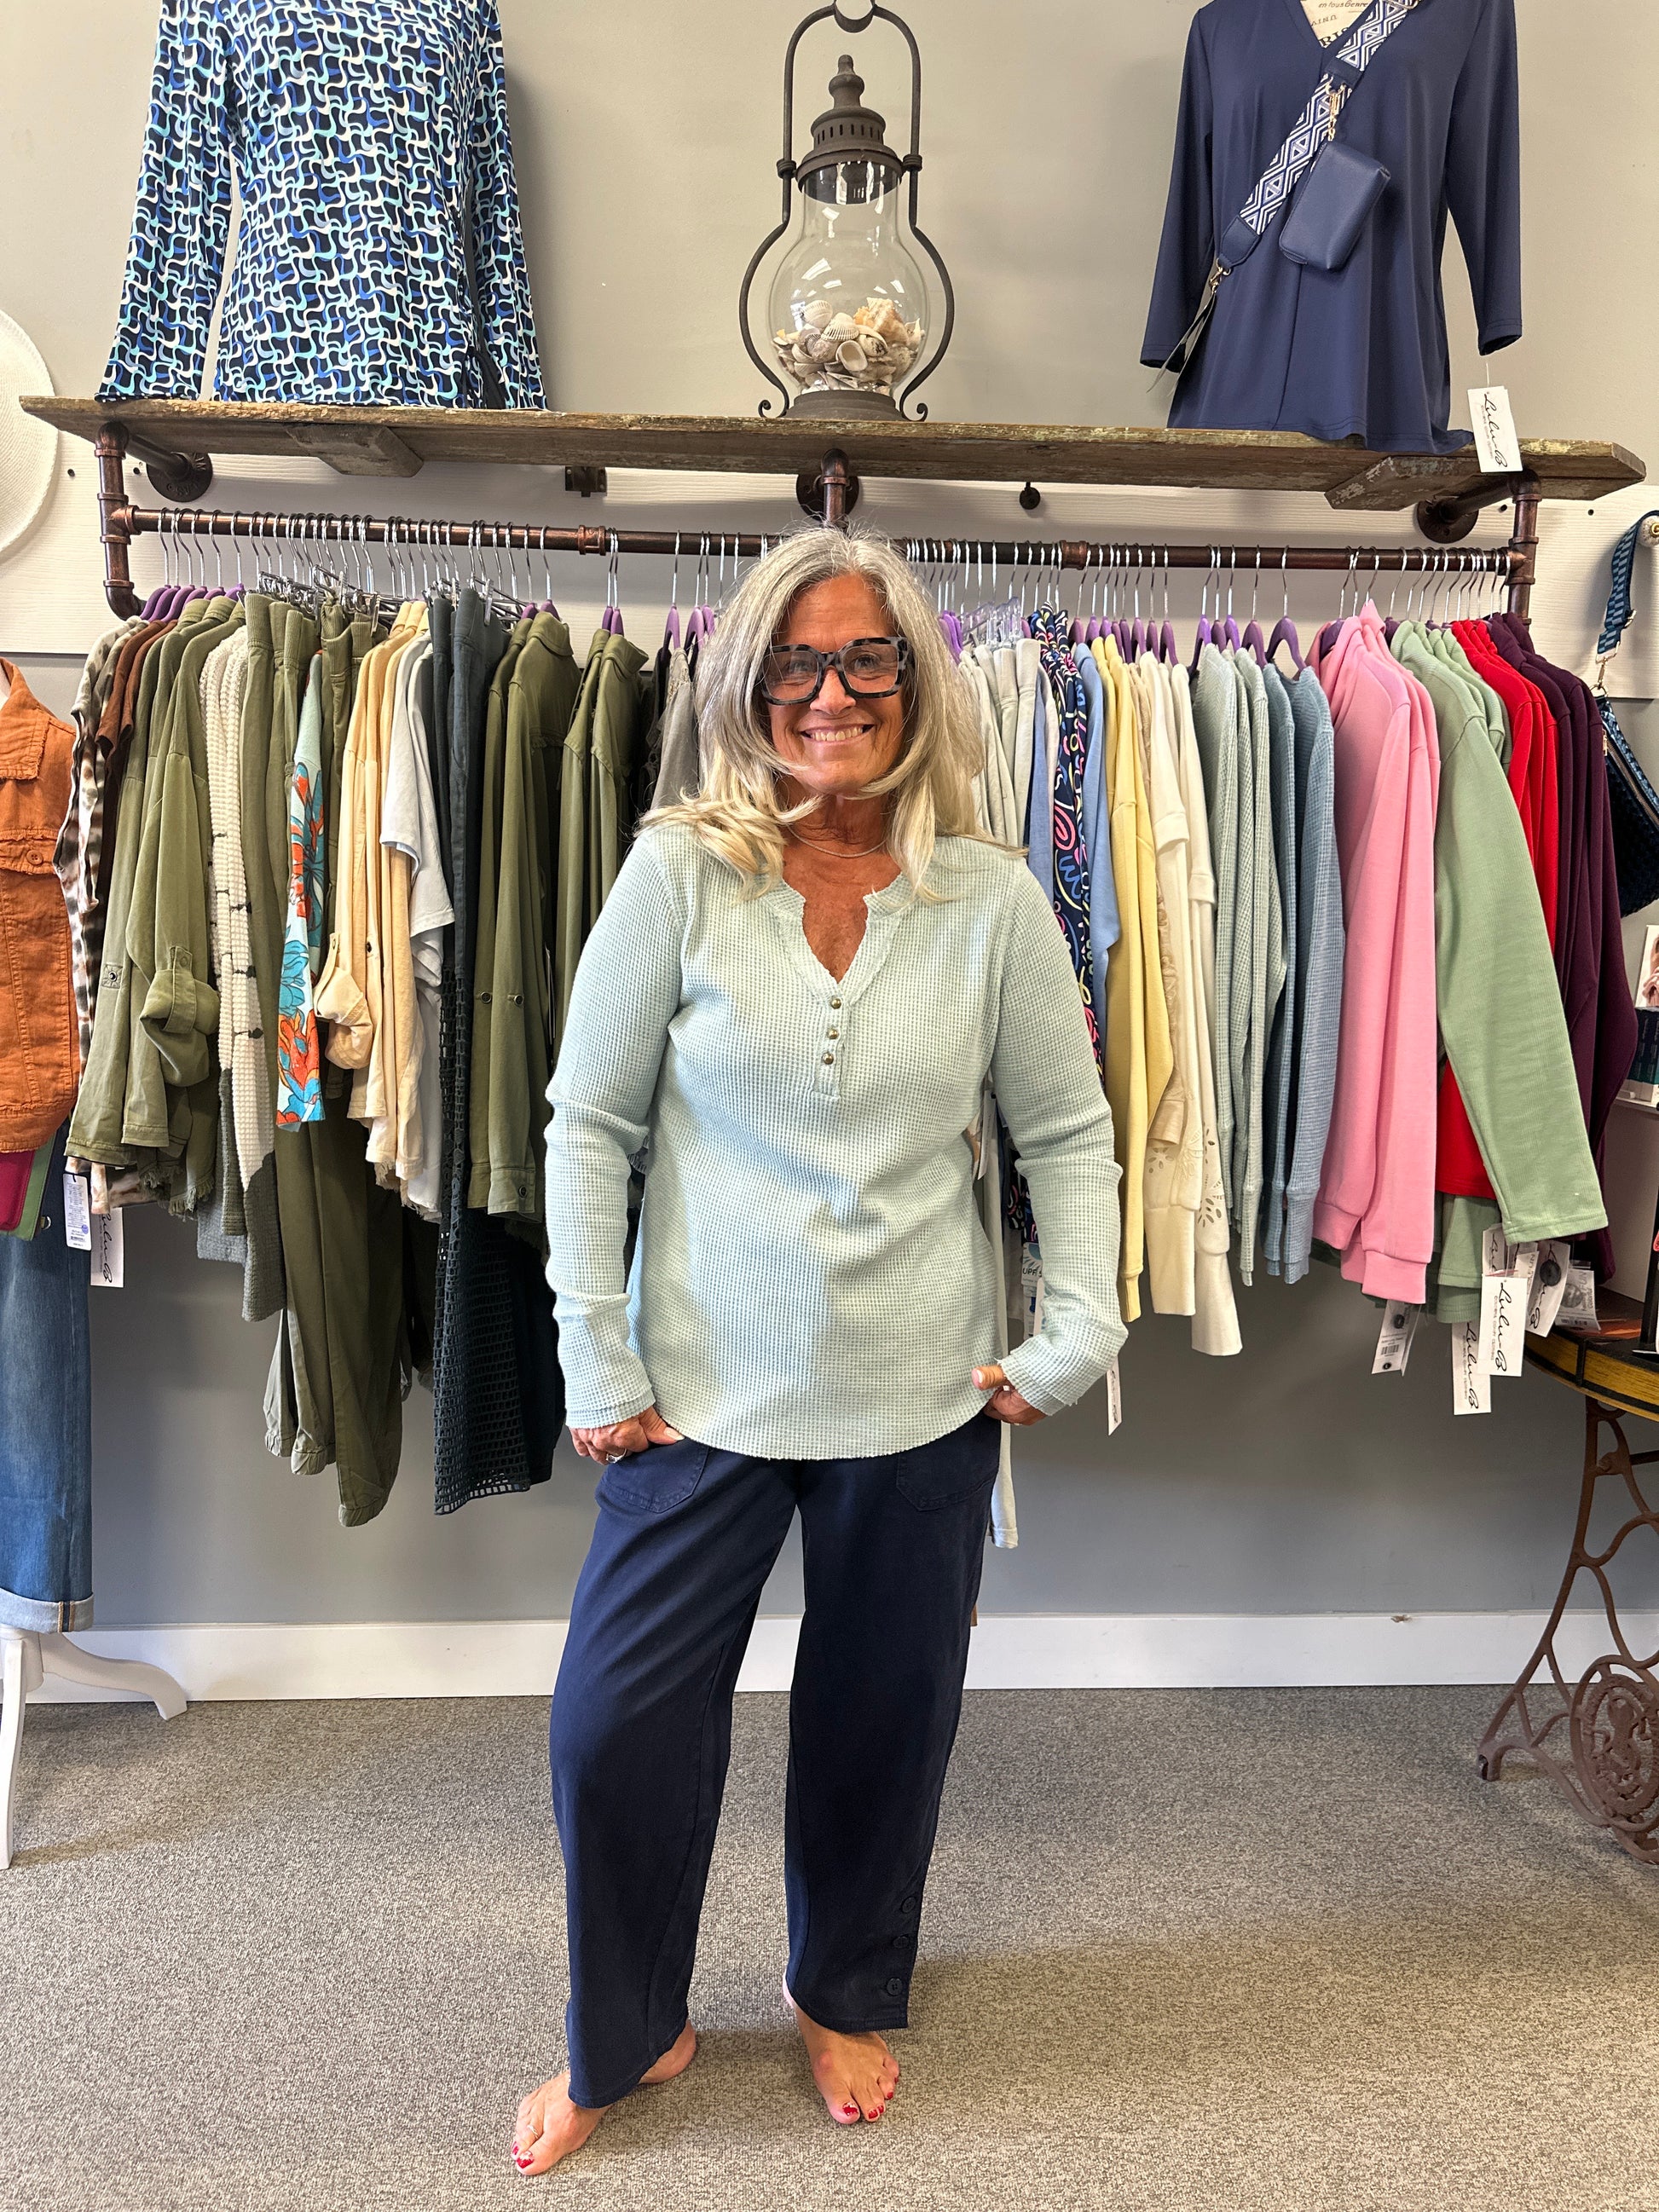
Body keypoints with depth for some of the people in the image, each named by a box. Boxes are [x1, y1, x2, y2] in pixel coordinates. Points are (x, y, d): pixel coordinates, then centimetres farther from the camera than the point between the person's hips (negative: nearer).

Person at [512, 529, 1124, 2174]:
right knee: (615, 1723, 5)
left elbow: (1069, 1133, 5)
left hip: (920, 1398, 1)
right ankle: (623, 2033, 36)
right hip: (705, 1390, -1)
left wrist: (1074, 1332, -3)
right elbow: (591, 1123, -3)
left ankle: (846, 1996, 46)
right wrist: (598, 1361, -6)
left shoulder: (990, 900, -3)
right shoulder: (677, 873, -7)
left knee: (882, 1718, 16)